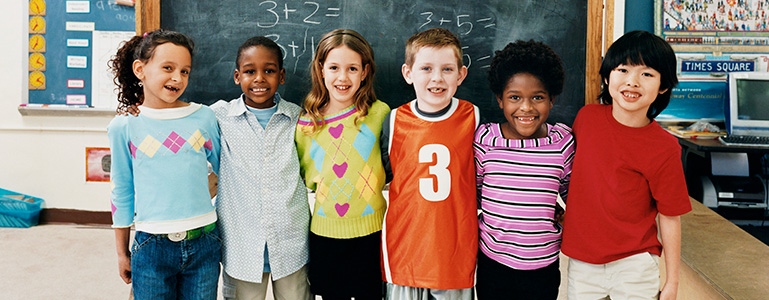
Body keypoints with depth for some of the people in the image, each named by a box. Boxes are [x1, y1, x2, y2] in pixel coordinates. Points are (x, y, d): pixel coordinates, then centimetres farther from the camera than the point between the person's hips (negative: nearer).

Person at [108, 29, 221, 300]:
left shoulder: (204, 118, 1)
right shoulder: (124, 127, -1)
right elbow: (121, 193, 7)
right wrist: (122, 252, 12)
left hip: (203, 243, 1)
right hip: (152, 247, -1)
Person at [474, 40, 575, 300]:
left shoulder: (563, 142, -6)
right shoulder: (485, 138, -9)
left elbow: (571, 191, 11)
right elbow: (471, 189, 4)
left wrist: (565, 217, 1)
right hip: (492, 262, 0)